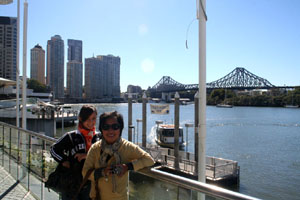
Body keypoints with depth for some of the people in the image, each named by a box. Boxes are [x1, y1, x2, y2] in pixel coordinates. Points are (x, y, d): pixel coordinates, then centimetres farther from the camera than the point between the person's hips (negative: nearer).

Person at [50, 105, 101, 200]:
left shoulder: (99, 138, 1)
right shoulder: (71, 137, -4)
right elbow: (54, 149, 5)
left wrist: (88, 156, -18)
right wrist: (63, 161, -9)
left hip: (90, 185, 2)